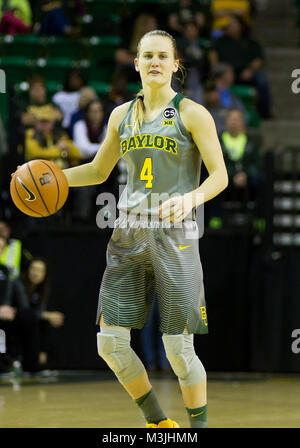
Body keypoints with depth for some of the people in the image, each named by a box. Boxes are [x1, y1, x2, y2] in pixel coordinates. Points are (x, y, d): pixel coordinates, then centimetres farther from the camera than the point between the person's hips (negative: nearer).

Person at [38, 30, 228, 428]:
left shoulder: (192, 114, -2)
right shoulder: (121, 116, 12)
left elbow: (220, 176, -5)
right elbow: (98, 171, 23)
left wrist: (192, 198, -25)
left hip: (174, 235, -5)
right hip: (129, 235, 5)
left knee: (179, 350, -6)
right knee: (111, 343, 0)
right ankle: (157, 423, 19)